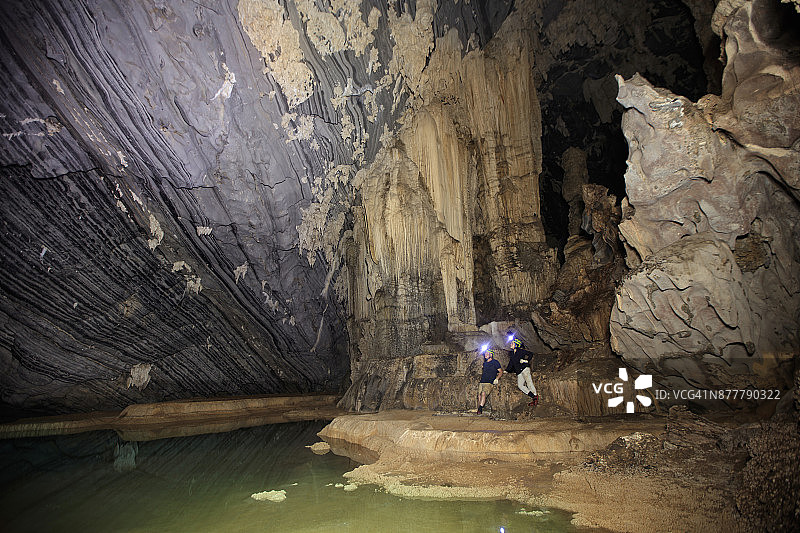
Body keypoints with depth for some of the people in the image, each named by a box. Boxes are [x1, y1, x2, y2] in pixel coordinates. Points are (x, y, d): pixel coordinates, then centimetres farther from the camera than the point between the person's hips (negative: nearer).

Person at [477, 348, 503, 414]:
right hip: (482, 382, 6)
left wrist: (496, 379, -8)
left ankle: (480, 408, -31)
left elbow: (501, 372, 3)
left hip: (489, 383, -6)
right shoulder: (485, 363, 21)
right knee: (479, 396, -8)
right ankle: (478, 411, -6)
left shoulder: (495, 362, 3)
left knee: (483, 394, -28)